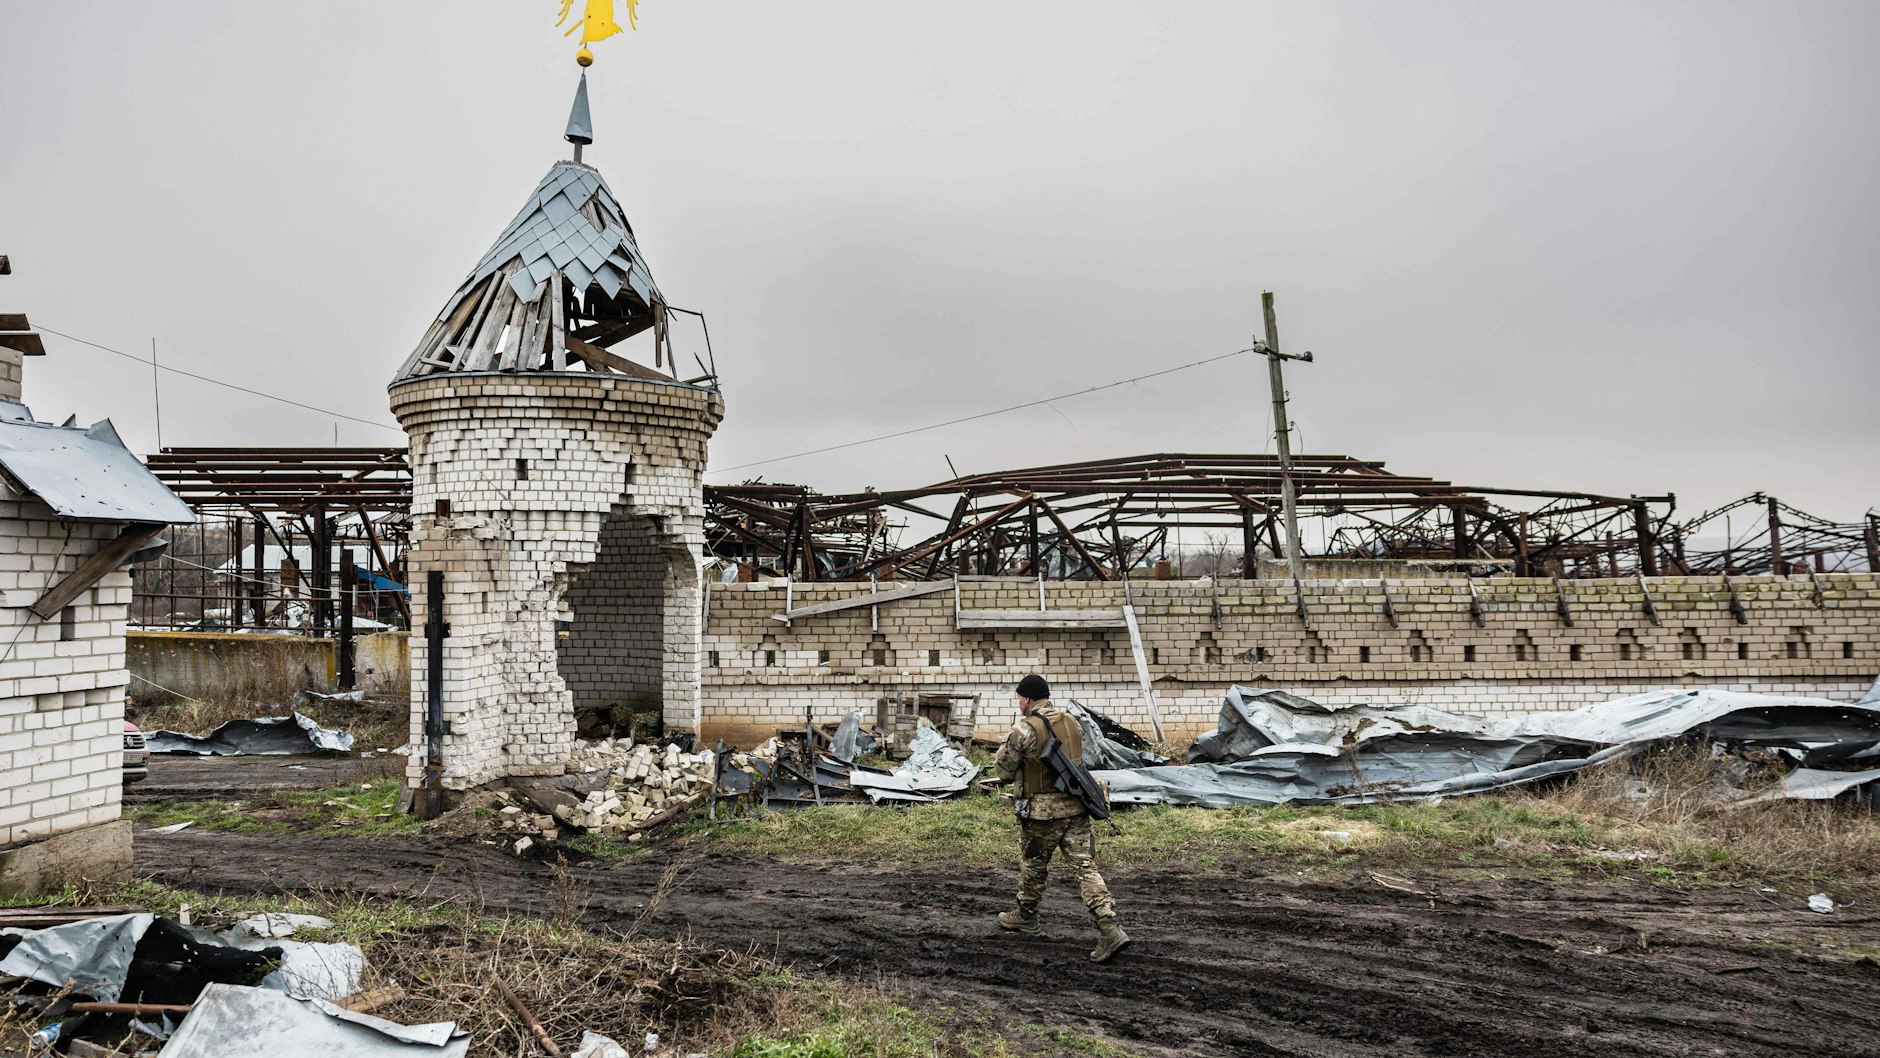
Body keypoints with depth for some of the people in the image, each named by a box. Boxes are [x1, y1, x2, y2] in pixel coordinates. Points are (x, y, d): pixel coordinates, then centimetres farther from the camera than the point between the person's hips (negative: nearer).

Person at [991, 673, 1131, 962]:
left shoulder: (1024, 729, -13)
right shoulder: (1073, 723, 8)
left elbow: (1004, 771, -4)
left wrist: (1005, 748, 15)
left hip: (1042, 811, -5)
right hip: (1076, 806, 5)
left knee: (1033, 864, 17)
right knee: (1085, 867, 2)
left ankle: (1026, 916, 36)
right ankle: (1110, 929, -8)